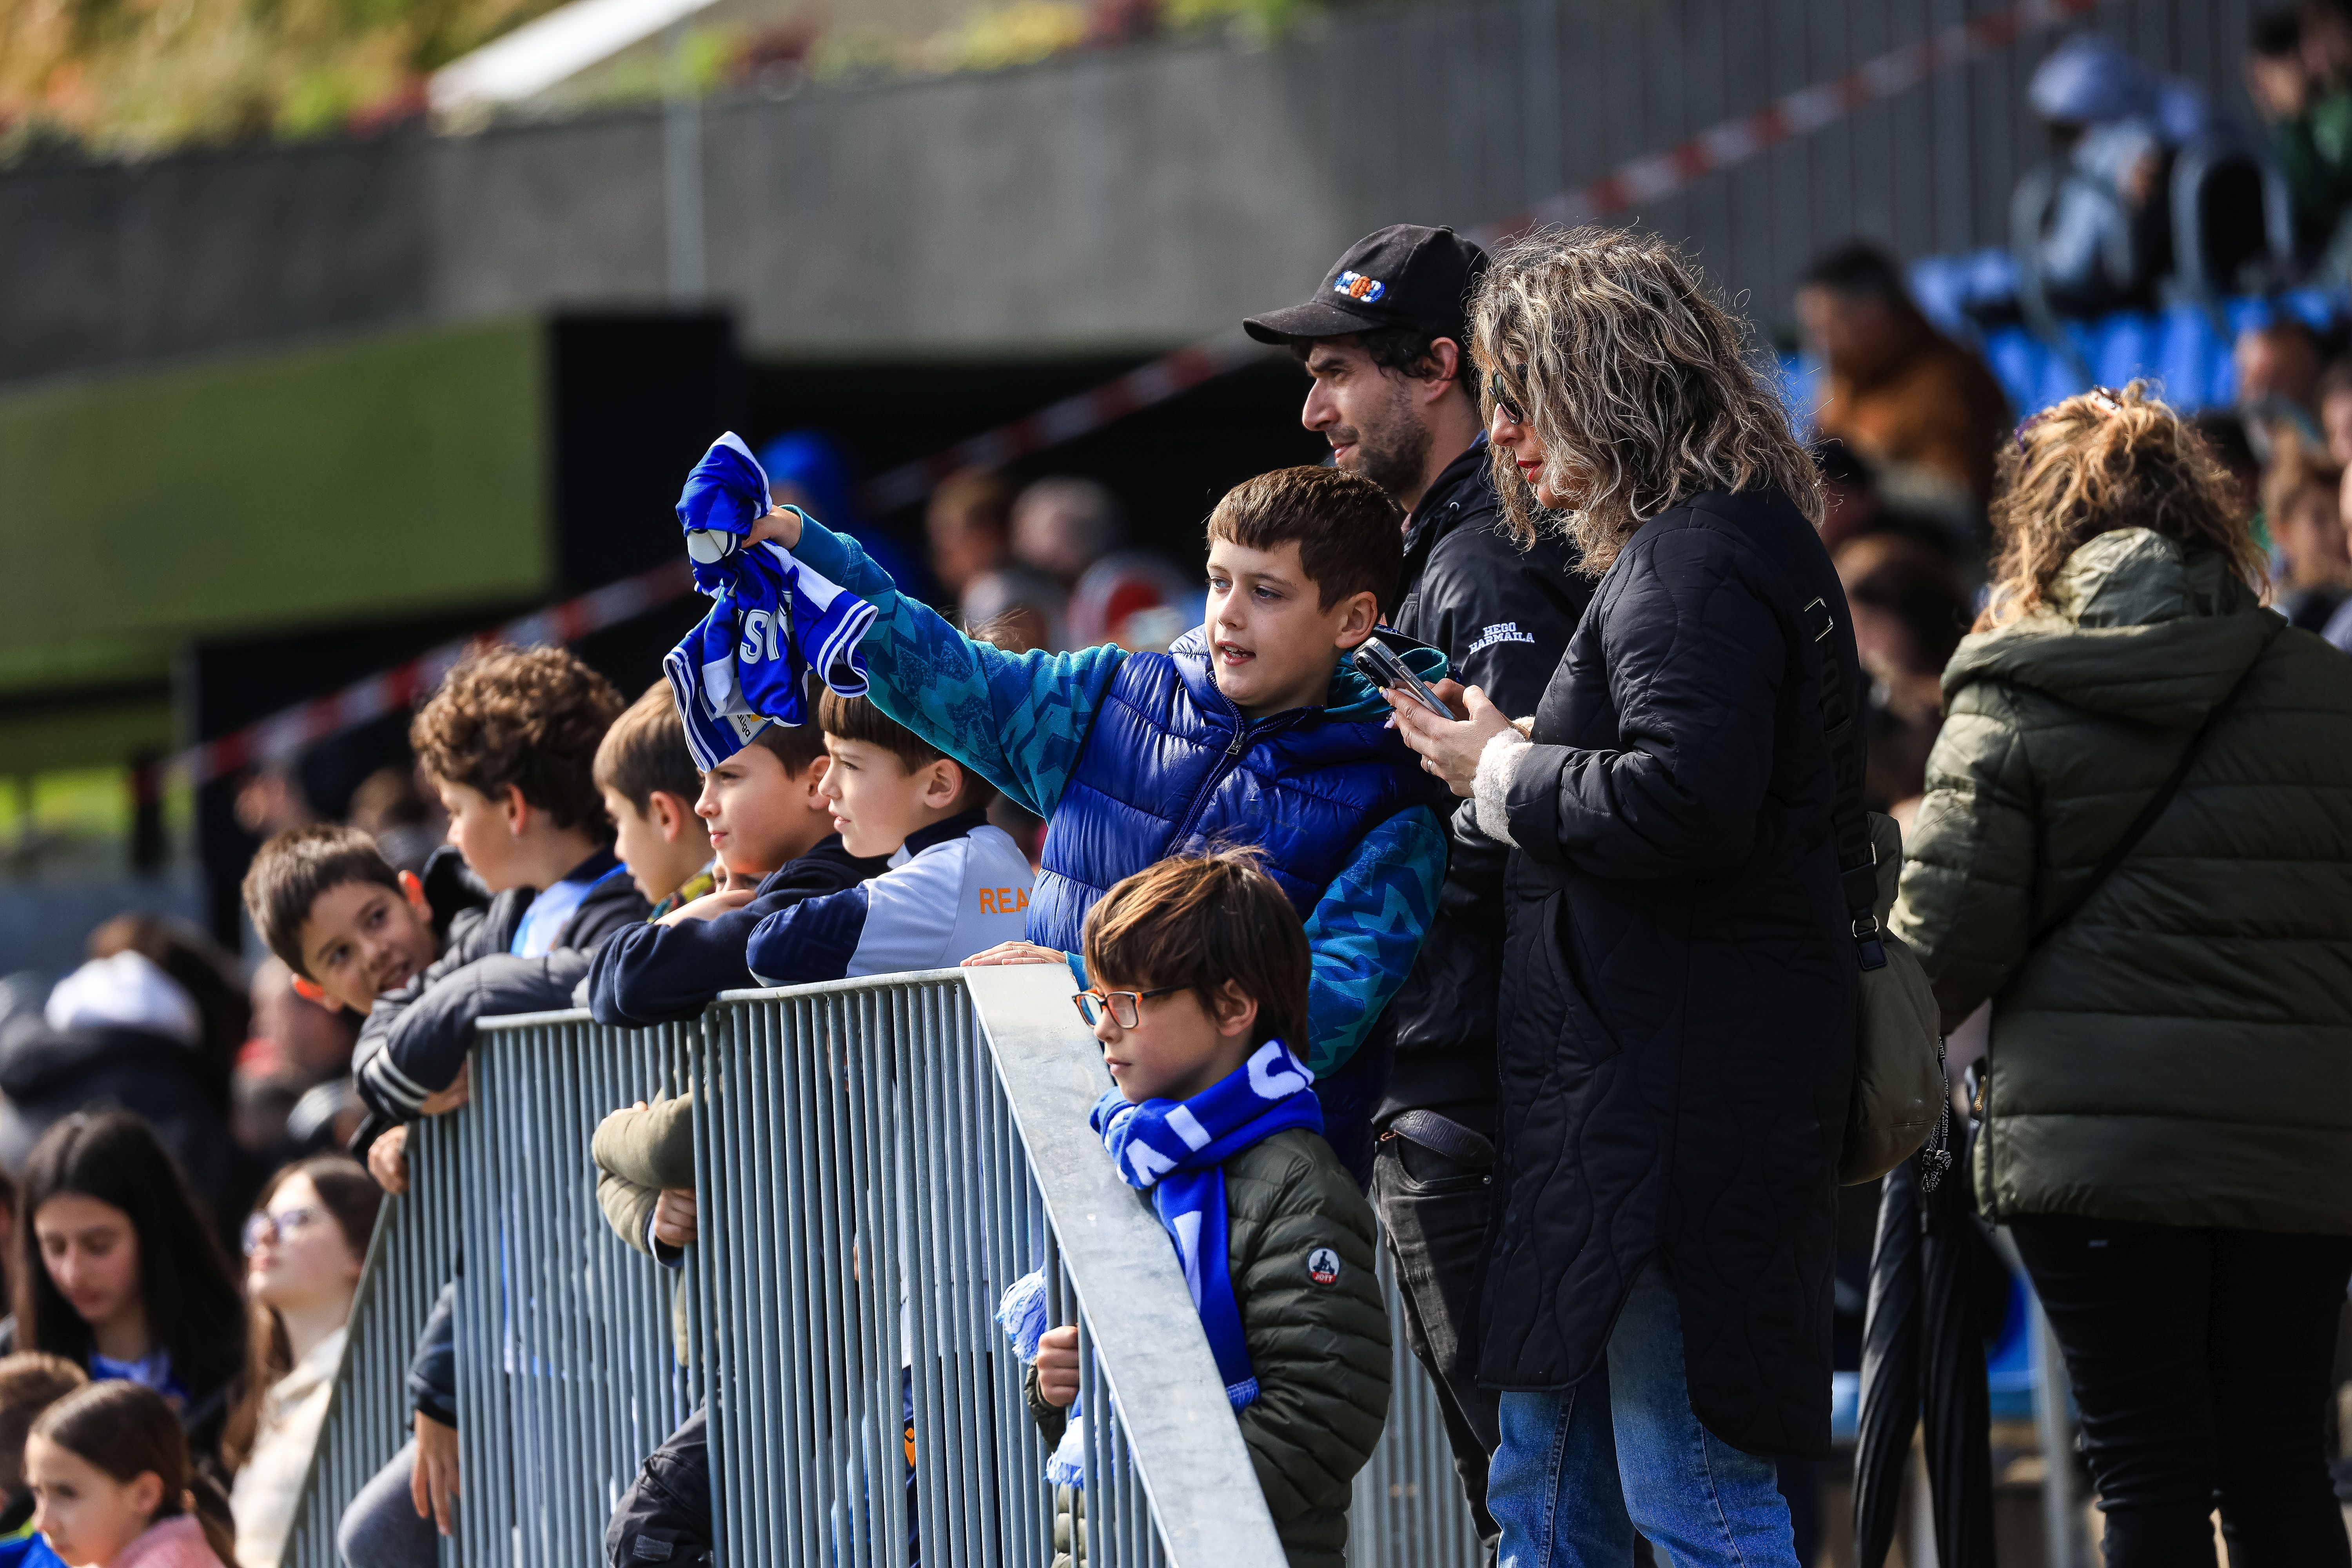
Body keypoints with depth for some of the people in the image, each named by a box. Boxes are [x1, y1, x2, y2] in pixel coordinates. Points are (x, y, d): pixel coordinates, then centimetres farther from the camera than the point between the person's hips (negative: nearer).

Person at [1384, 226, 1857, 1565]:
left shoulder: (1698, 563, -14)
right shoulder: (1673, 552, 20)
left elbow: (1678, 803, -26)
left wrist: (1503, 776, -10)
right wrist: (1517, 760, 11)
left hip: (1678, 1089, -11)